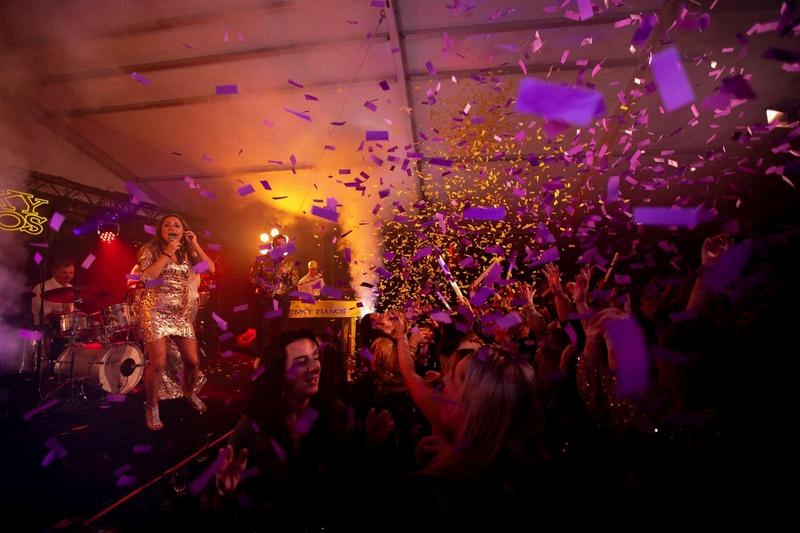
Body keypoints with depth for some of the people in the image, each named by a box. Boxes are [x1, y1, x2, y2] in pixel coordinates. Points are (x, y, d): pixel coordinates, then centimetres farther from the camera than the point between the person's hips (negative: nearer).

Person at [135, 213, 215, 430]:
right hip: (155, 311, -4)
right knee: (158, 363, -12)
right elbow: (146, 277, -18)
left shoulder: (187, 252, 9)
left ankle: (189, 393, 32)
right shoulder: (150, 249, -3)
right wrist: (167, 253, -17)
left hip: (181, 312, 4)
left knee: (192, 361, 2)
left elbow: (210, 268, -3)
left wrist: (195, 244, -6)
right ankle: (151, 407, 12)